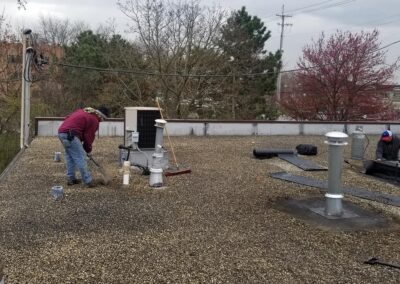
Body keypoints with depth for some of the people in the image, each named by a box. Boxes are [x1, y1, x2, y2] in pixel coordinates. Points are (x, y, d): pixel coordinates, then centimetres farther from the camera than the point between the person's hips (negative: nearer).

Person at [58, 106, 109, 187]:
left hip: (61, 131, 9)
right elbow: (89, 137, -1)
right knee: (80, 158, -4)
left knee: (70, 156, 20)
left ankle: (71, 179, 26)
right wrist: (88, 150, 16)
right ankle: (88, 181, -1)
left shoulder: (83, 111, 22)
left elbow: (68, 118, 22)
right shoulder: (94, 120, -3)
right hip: (70, 135, -9)